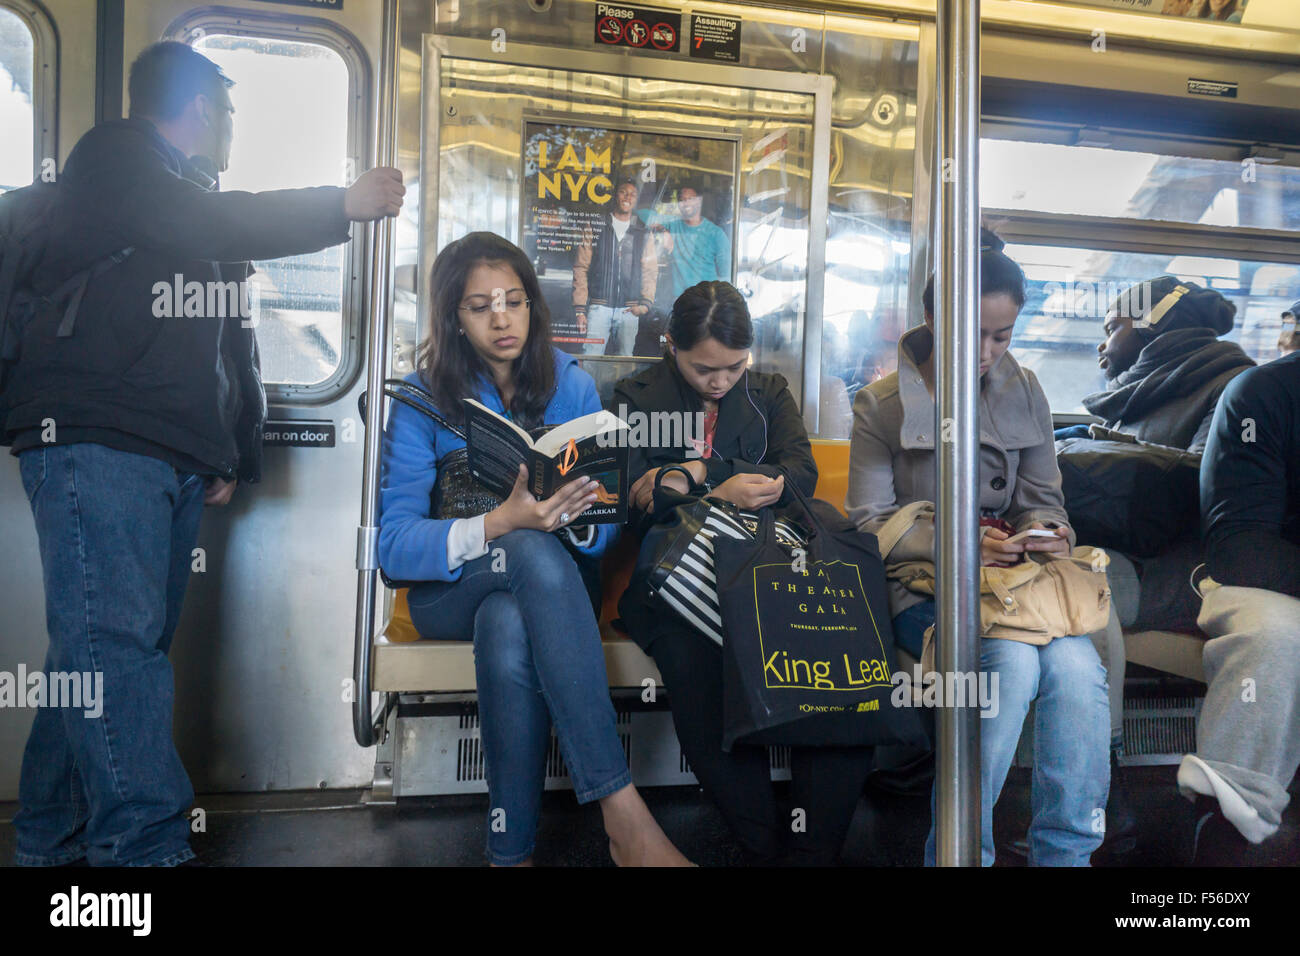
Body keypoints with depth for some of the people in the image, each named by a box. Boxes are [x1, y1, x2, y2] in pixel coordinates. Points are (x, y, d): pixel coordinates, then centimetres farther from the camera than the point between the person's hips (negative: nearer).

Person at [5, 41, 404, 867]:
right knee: (116, 644, -17)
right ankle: (147, 846, -21)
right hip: (95, 440, -8)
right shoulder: (115, 156, 6)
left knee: (127, 646, 5)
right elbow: (203, 225, -14)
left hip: (179, 457, 8)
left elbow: (232, 338, 28)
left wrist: (233, 451, 18)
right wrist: (347, 204, -8)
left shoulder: (200, 201, 29)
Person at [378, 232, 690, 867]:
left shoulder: (572, 386, 2)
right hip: (450, 589, -1)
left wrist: (574, 516, -25)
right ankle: (623, 816, -38)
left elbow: (603, 528, 0)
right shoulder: (423, 397, -4)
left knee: (509, 630, -38)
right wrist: (502, 524, -31)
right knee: (534, 553, -37)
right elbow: (395, 545, -15)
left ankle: (511, 851, -24)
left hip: (533, 589, 1)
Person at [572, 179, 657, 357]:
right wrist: (580, 309, -5)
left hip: (629, 310, 2)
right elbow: (581, 268, 4)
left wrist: (646, 302, -7)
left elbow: (650, 271, 10)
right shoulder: (595, 228, 8)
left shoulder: (643, 233, 13)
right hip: (599, 307, -1)